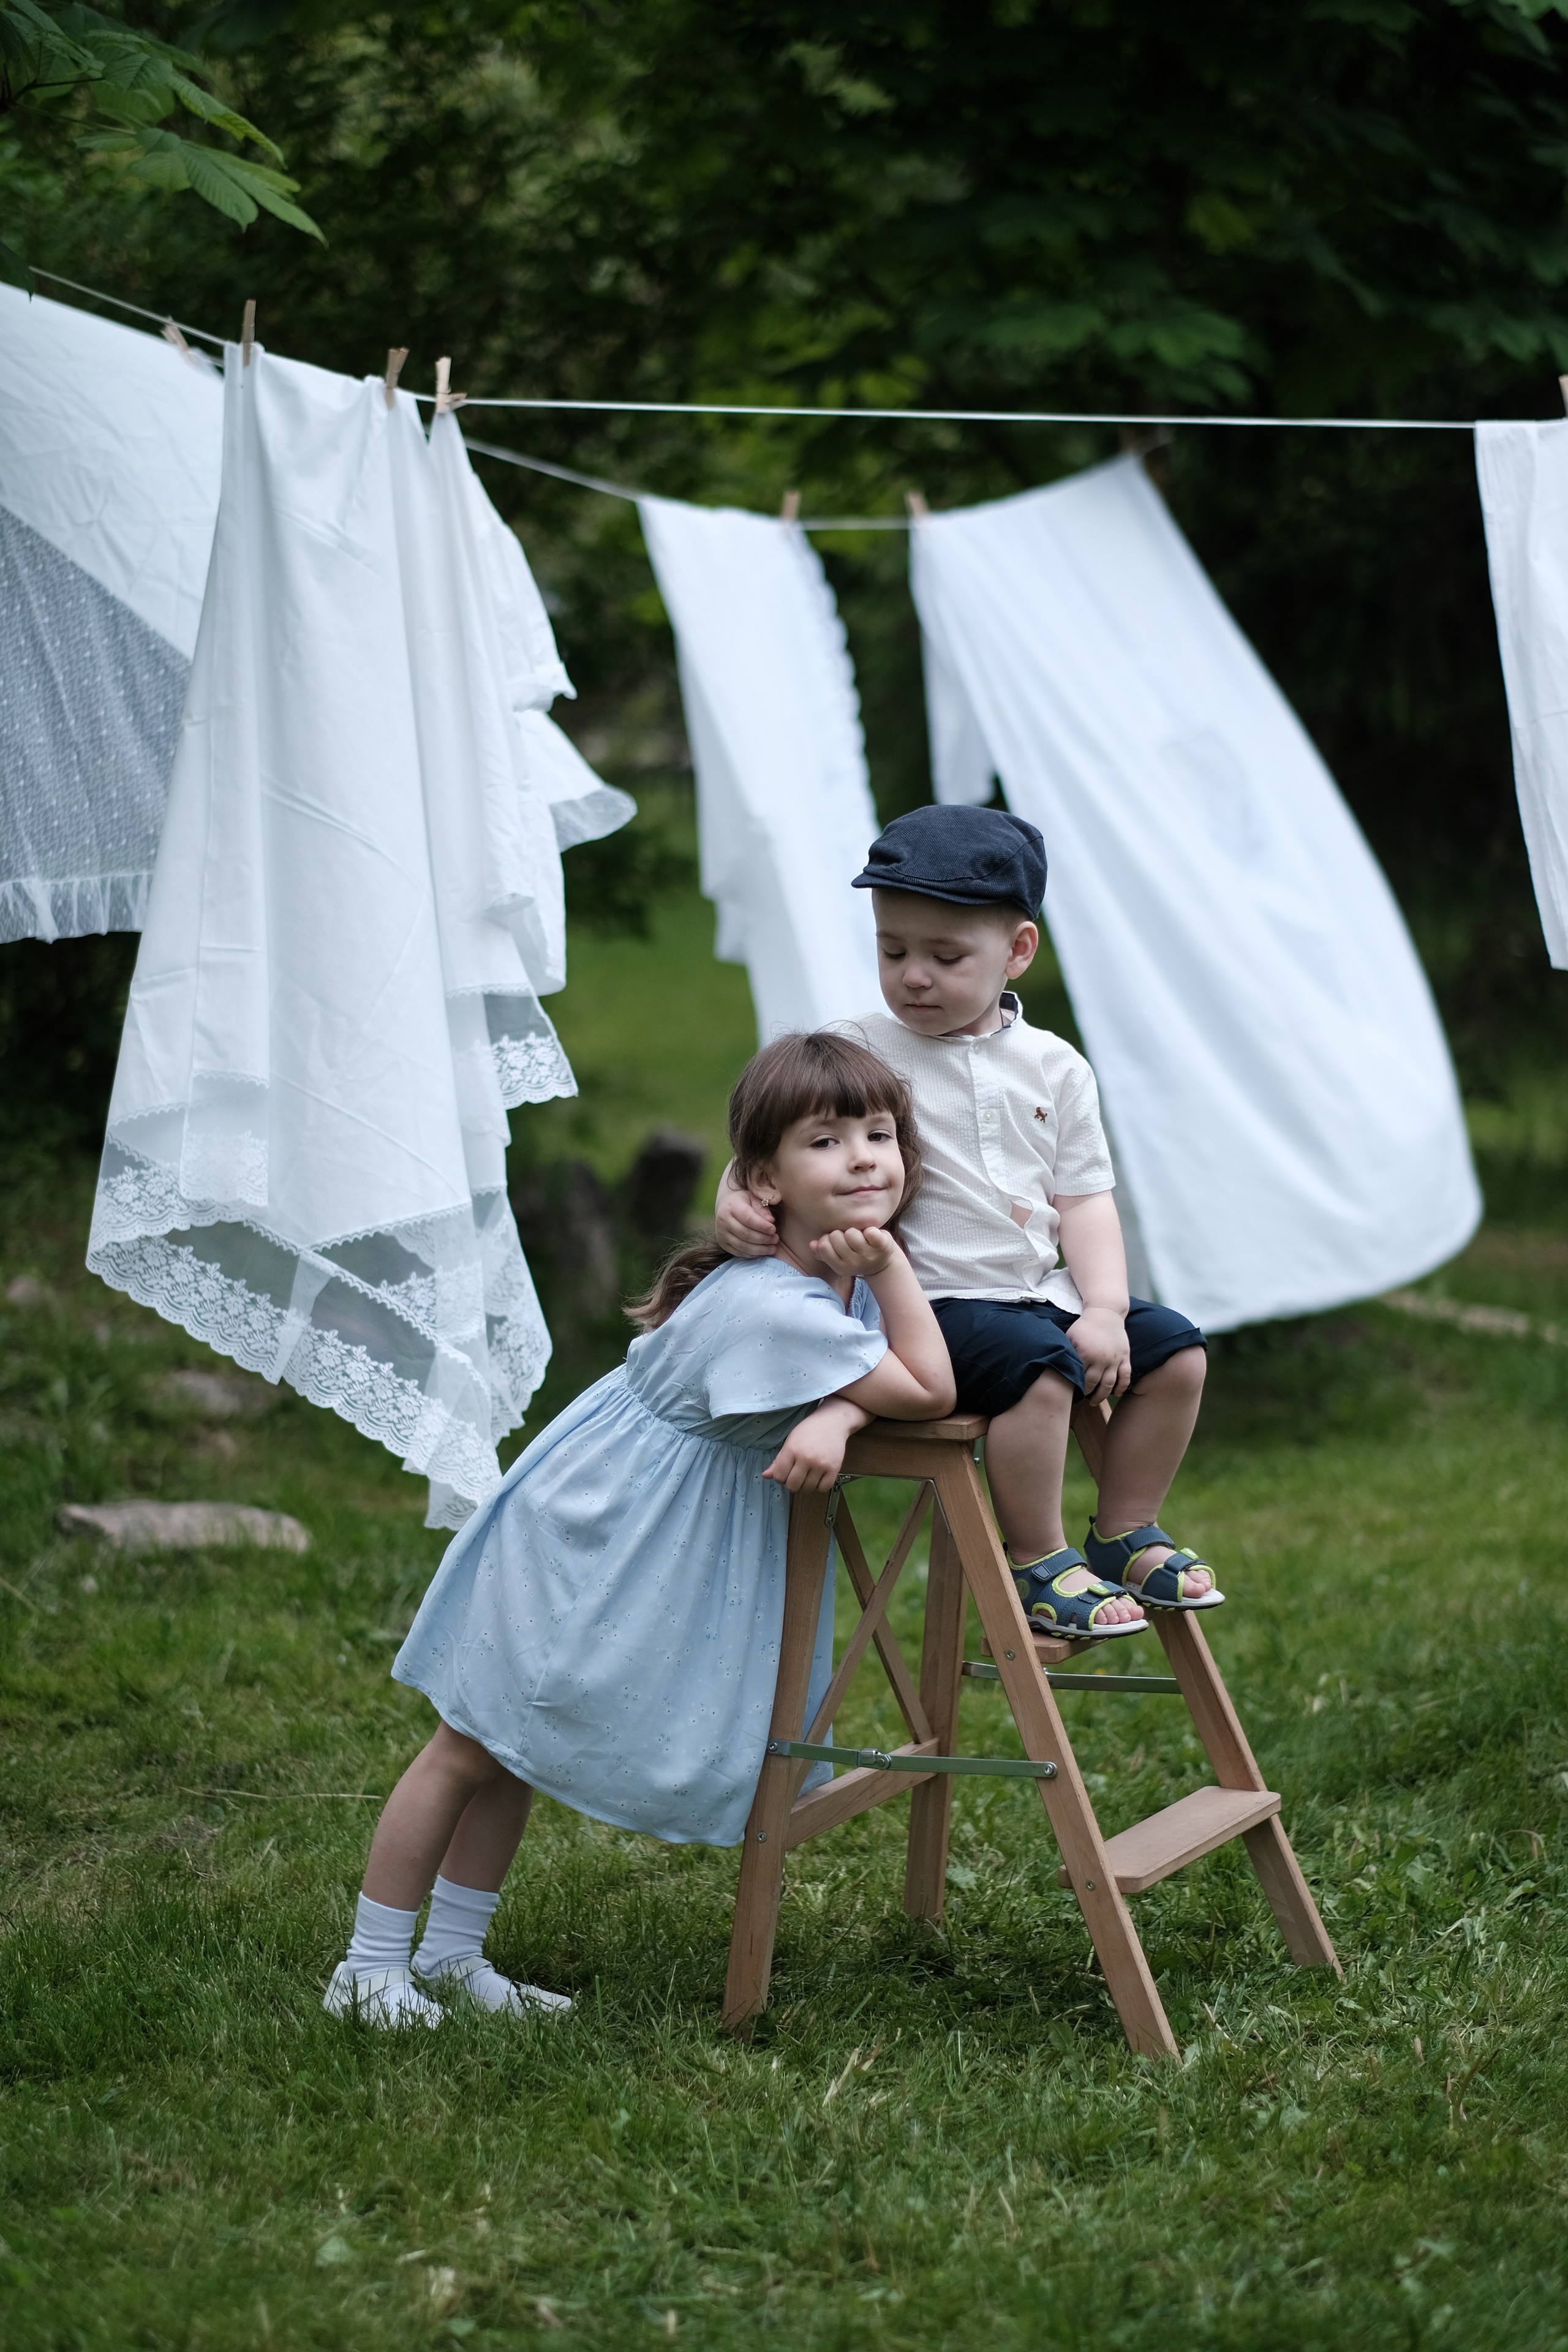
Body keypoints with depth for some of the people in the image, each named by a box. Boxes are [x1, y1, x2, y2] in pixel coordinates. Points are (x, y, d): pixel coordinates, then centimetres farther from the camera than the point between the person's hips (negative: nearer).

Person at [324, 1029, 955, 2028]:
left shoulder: (847, 1272, -2)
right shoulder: (767, 1307, -31)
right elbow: (929, 1393, -25)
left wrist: (838, 1417, -28)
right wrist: (892, 1270, -27)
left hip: (661, 1554, 9)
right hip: (582, 1540, -9)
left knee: (513, 1752, 18)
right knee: (471, 1749, 2)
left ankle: (453, 1955, 29)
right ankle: (370, 1969, 11)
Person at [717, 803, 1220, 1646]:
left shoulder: (1054, 1069, 9)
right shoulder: (854, 1055, -3)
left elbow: (1083, 1200, 8)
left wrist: (1103, 1311, -5)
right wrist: (736, 1200, -25)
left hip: (1041, 1293, 6)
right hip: (929, 1301, -6)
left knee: (1173, 1350, -1)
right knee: (1037, 1364, -31)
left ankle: (1124, 1535, 15)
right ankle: (1037, 1565, -16)